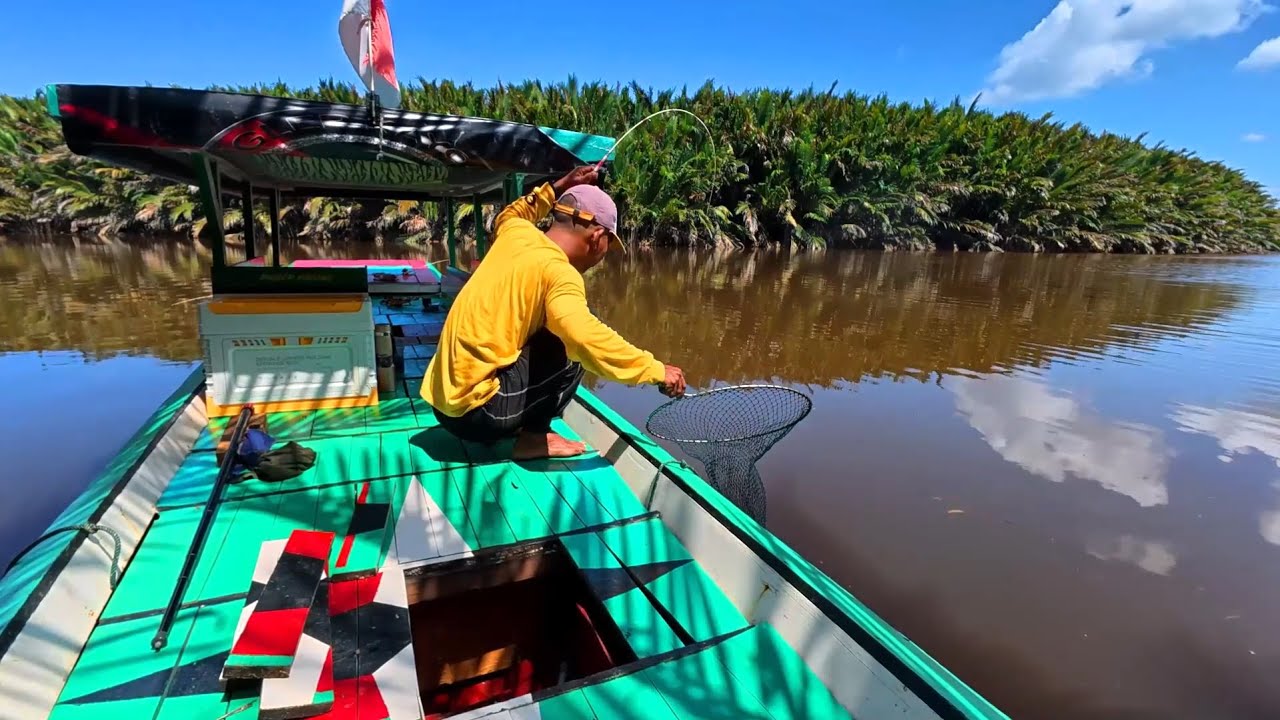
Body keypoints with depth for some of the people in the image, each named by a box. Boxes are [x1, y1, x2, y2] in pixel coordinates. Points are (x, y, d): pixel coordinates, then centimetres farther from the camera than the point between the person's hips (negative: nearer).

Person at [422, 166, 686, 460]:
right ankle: (533, 438, -3)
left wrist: (556, 188, 27)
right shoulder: (558, 271, -18)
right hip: (476, 410, -9)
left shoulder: (516, 233, 6)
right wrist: (656, 370, -27)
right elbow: (585, 338, -37)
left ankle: (516, 428, 16)